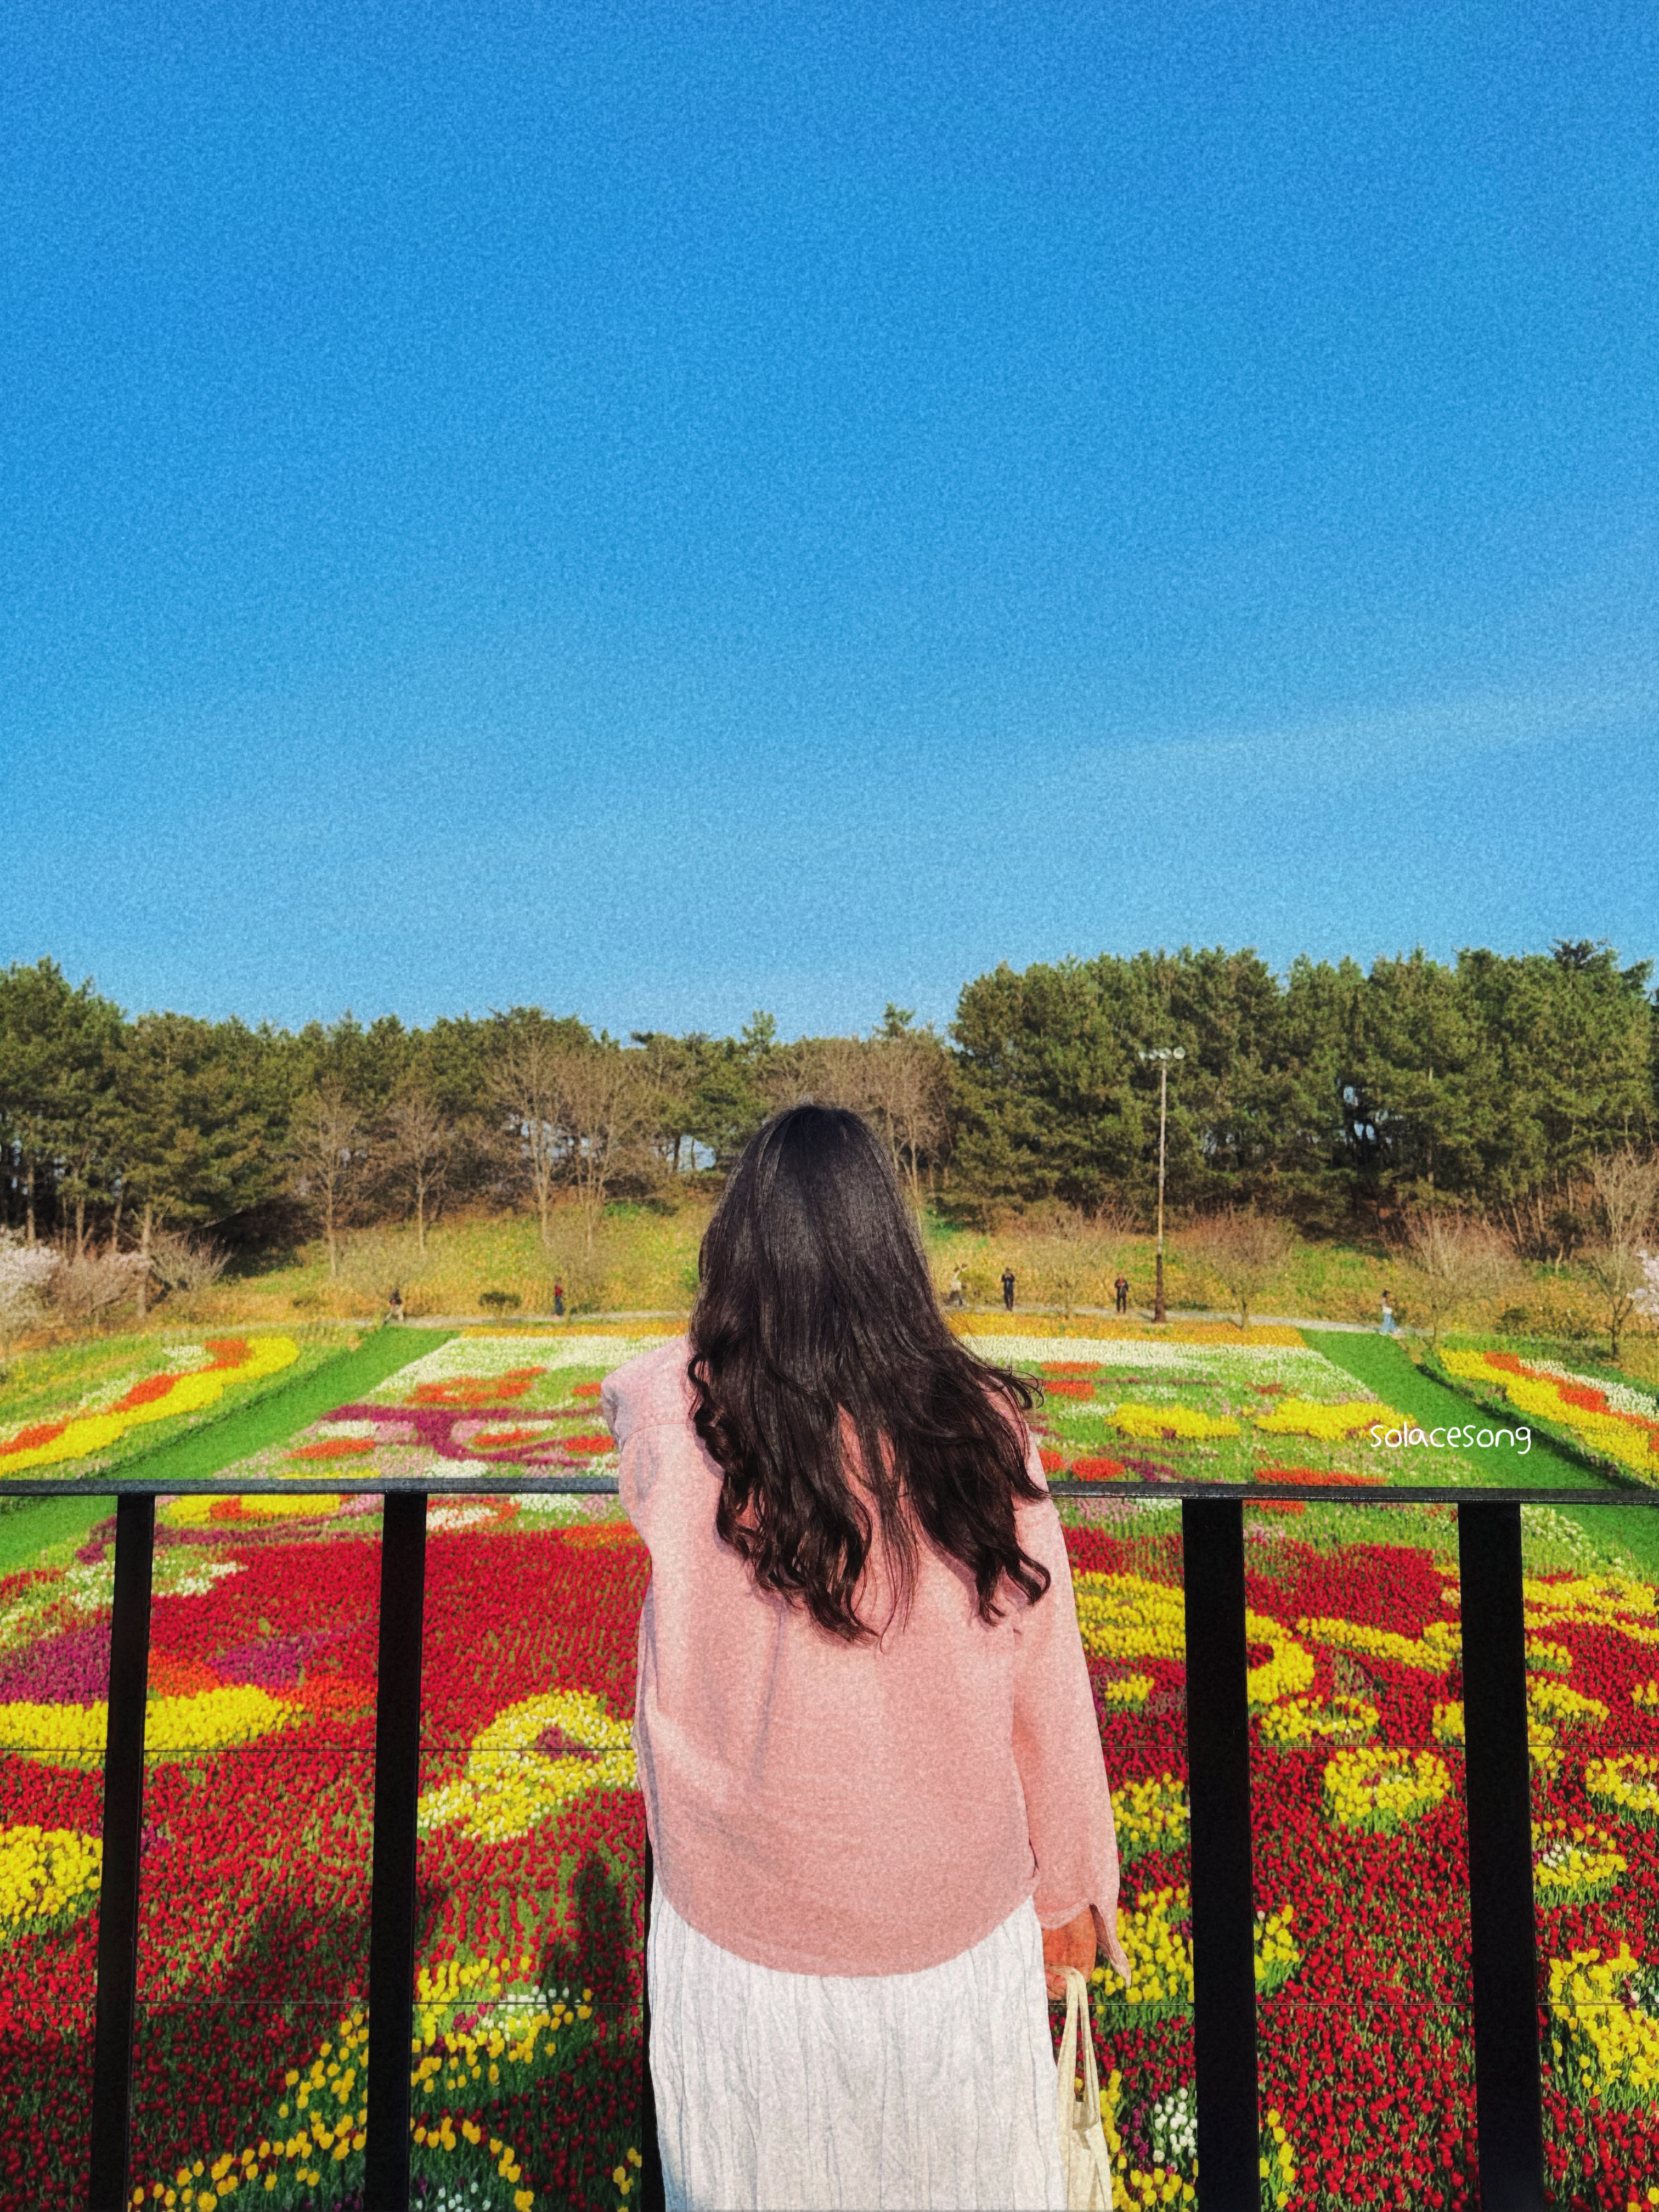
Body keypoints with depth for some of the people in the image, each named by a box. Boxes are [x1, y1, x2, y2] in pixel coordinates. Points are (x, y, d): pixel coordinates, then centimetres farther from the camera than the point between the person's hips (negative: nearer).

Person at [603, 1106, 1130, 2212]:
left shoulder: (675, 1419, -19)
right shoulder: (982, 1424, -19)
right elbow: (1046, 1684, -9)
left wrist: (723, 1353, 25)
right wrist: (1069, 1887, 7)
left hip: (745, 1933, 0)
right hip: (956, 1922, 1)